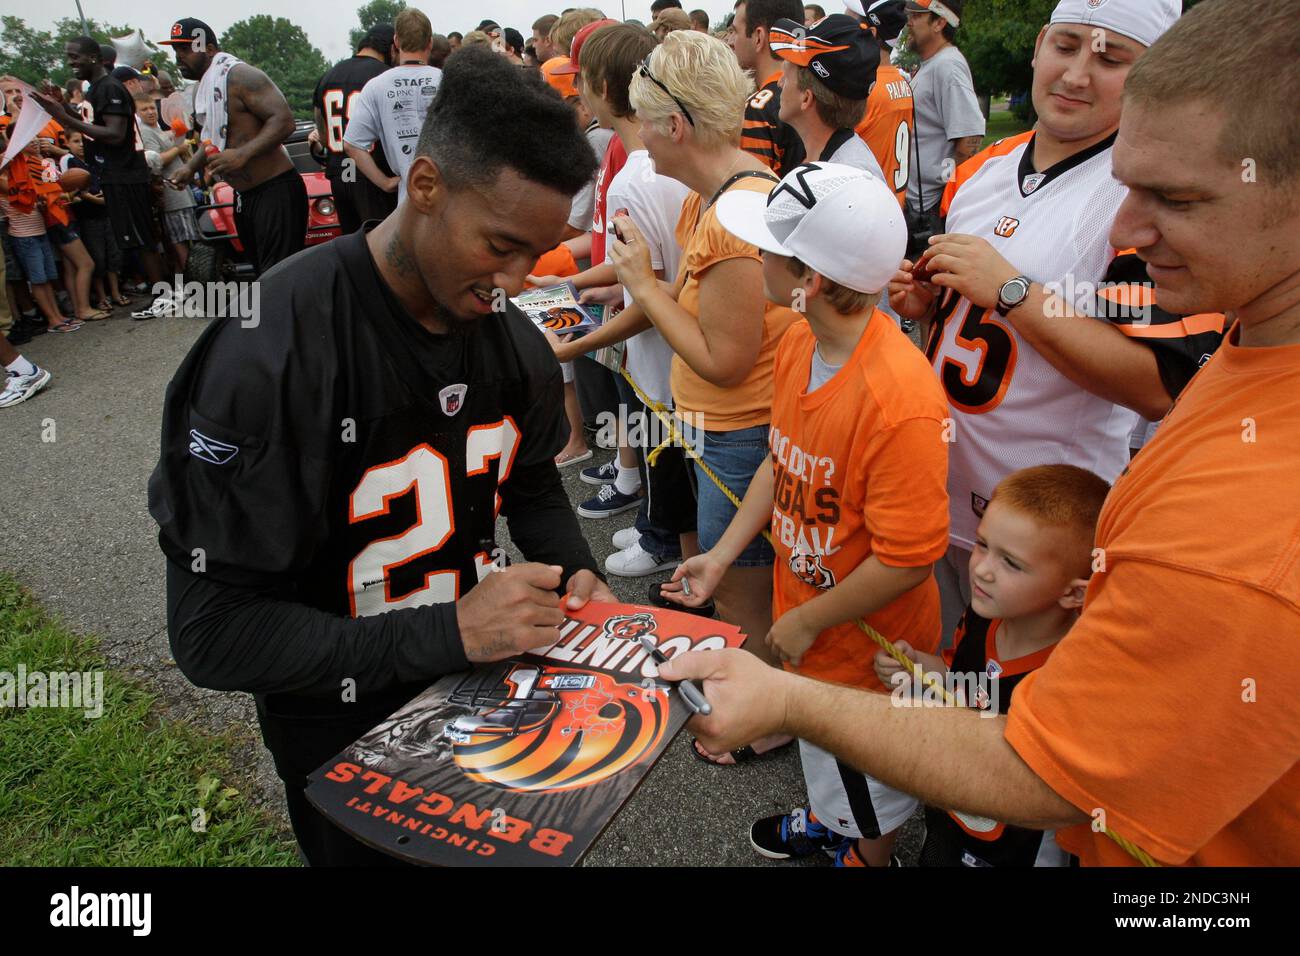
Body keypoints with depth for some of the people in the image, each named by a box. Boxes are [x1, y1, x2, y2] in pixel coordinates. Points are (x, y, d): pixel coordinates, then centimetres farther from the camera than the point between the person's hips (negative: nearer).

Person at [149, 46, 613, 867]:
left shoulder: (509, 334, -9)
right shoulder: (271, 349, -29)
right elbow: (214, 634, -26)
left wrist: (574, 570, -11)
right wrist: (447, 633, -32)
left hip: (485, 682, 6)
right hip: (346, 733, -5)